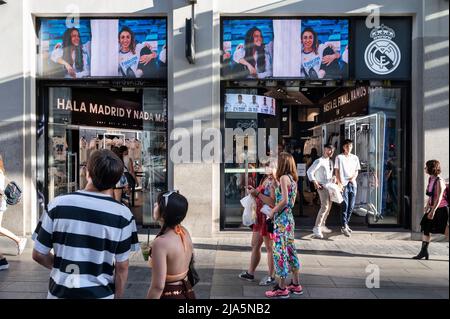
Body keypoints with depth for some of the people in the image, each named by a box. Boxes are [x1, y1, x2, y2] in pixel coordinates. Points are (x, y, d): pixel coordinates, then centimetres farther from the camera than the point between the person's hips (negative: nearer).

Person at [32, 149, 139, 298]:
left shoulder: (58, 204, -10)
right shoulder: (122, 214, -14)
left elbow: (38, 254, -2)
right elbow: (122, 267, -9)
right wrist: (117, 296, 6)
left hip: (60, 292, 1)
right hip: (100, 294, -1)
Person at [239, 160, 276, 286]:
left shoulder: (275, 182, -18)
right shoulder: (266, 179, 10)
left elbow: (273, 202, -28)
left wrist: (257, 194, -23)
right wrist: (254, 190, 5)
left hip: (268, 218, -10)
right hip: (260, 216, 10)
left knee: (269, 248, 3)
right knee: (255, 245, 17)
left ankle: (271, 276, 17)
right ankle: (250, 273, 30)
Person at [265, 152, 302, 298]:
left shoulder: (283, 177, -14)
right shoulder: (292, 179, 12)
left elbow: (284, 200, -21)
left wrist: (272, 211, -10)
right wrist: (276, 184, 14)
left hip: (281, 219, -9)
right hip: (289, 218, 9)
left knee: (280, 251, -3)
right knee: (290, 250, 15)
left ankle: (282, 288, 4)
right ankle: (296, 284, 25)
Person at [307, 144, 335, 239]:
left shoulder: (330, 162, 16)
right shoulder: (319, 161, -10)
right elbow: (310, 171, -17)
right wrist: (314, 182, -25)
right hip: (322, 186, -9)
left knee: (328, 206, 15)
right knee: (324, 206, -19)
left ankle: (322, 225, 29)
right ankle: (317, 228, -18)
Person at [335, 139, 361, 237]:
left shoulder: (355, 158, 13)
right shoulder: (339, 157, 2)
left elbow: (356, 171, 15)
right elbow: (337, 171, 0)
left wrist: (353, 178, -6)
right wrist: (339, 183, -10)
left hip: (353, 184, 4)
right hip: (344, 184, -4)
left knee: (351, 206, 6)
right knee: (345, 205, -10)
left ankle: (346, 224, 20)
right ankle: (344, 227, -8)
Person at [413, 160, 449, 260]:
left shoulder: (439, 181, -18)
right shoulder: (430, 179, 8)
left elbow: (439, 198, -22)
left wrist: (432, 211, -26)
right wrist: (427, 207, 21)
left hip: (441, 209, -9)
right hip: (433, 208, 9)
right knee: (426, 229, 7)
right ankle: (424, 251, 12)